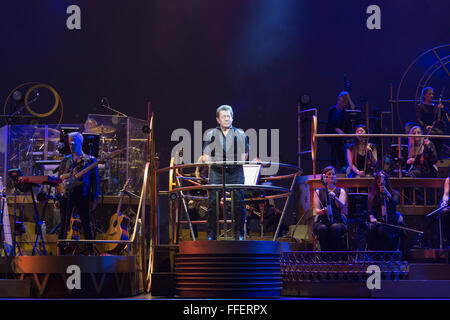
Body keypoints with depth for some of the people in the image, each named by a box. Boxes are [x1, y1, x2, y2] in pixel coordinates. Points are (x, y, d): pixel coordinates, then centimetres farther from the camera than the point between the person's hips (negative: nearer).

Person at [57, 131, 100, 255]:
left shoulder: (90, 160, 4)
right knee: (64, 225, 3)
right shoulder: (65, 160, 13)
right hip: (66, 196, 3)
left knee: (87, 225, -1)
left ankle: (91, 253, 7)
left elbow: (95, 181, 3)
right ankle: (61, 252, 9)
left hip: (82, 196, -2)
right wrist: (57, 197, 8)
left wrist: (93, 199, -3)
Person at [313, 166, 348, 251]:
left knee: (335, 228, -36)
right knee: (322, 229, -36)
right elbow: (316, 210, 2)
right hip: (321, 221, 0)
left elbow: (341, 206, -5)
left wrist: (334, 197, -27)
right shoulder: (318, 192, 16)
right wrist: (322, 211, -23)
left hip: (338, 221, 0)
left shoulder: (341, 191, 15)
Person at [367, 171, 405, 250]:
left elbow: (394, 204, -9)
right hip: (378, 220, 2)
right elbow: (370, 209, 6)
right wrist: (372, 218, -14)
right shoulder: (373, 195, 17)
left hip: (390, 220, -2)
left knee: (381, 230, -35)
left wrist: (387, 193, -20)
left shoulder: (394, 193, 11)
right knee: (371, 228, -34)